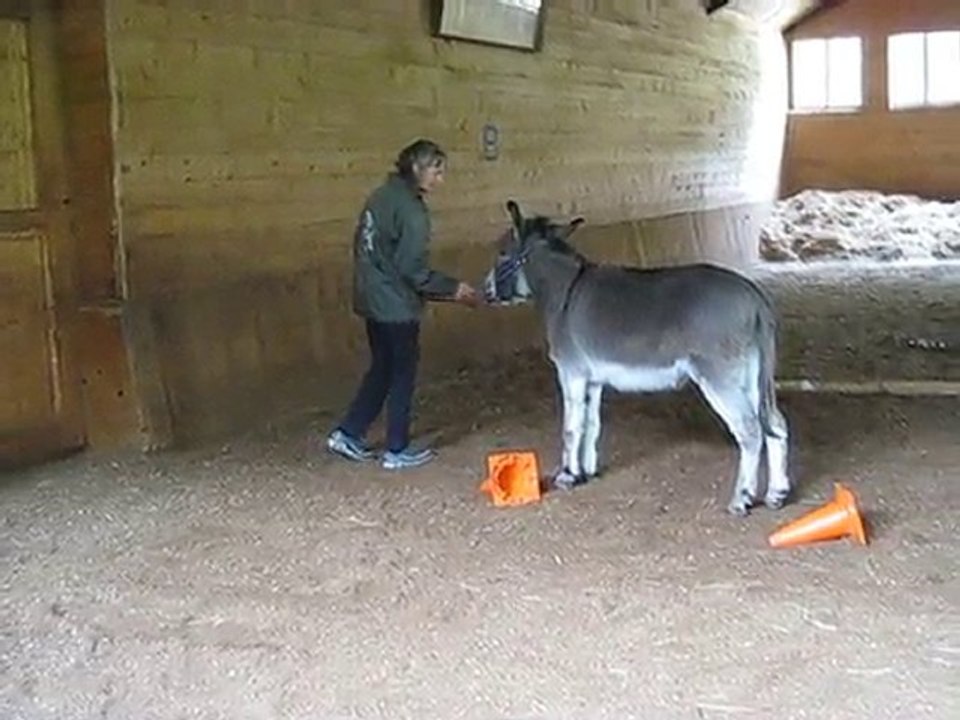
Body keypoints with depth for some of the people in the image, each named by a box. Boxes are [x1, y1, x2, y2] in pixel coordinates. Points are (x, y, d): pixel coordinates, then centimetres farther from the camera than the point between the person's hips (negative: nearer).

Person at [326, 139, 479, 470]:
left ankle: (347, 433, 21)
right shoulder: (410, 208, -19)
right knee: (403, 374, 5)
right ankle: (397, 451, 15)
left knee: (382, 368, 19)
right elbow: (412, 268, -21)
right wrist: (453, 288, -11)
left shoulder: (381, 196, 9)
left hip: (373, 299, 8)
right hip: (397, 305, -8)